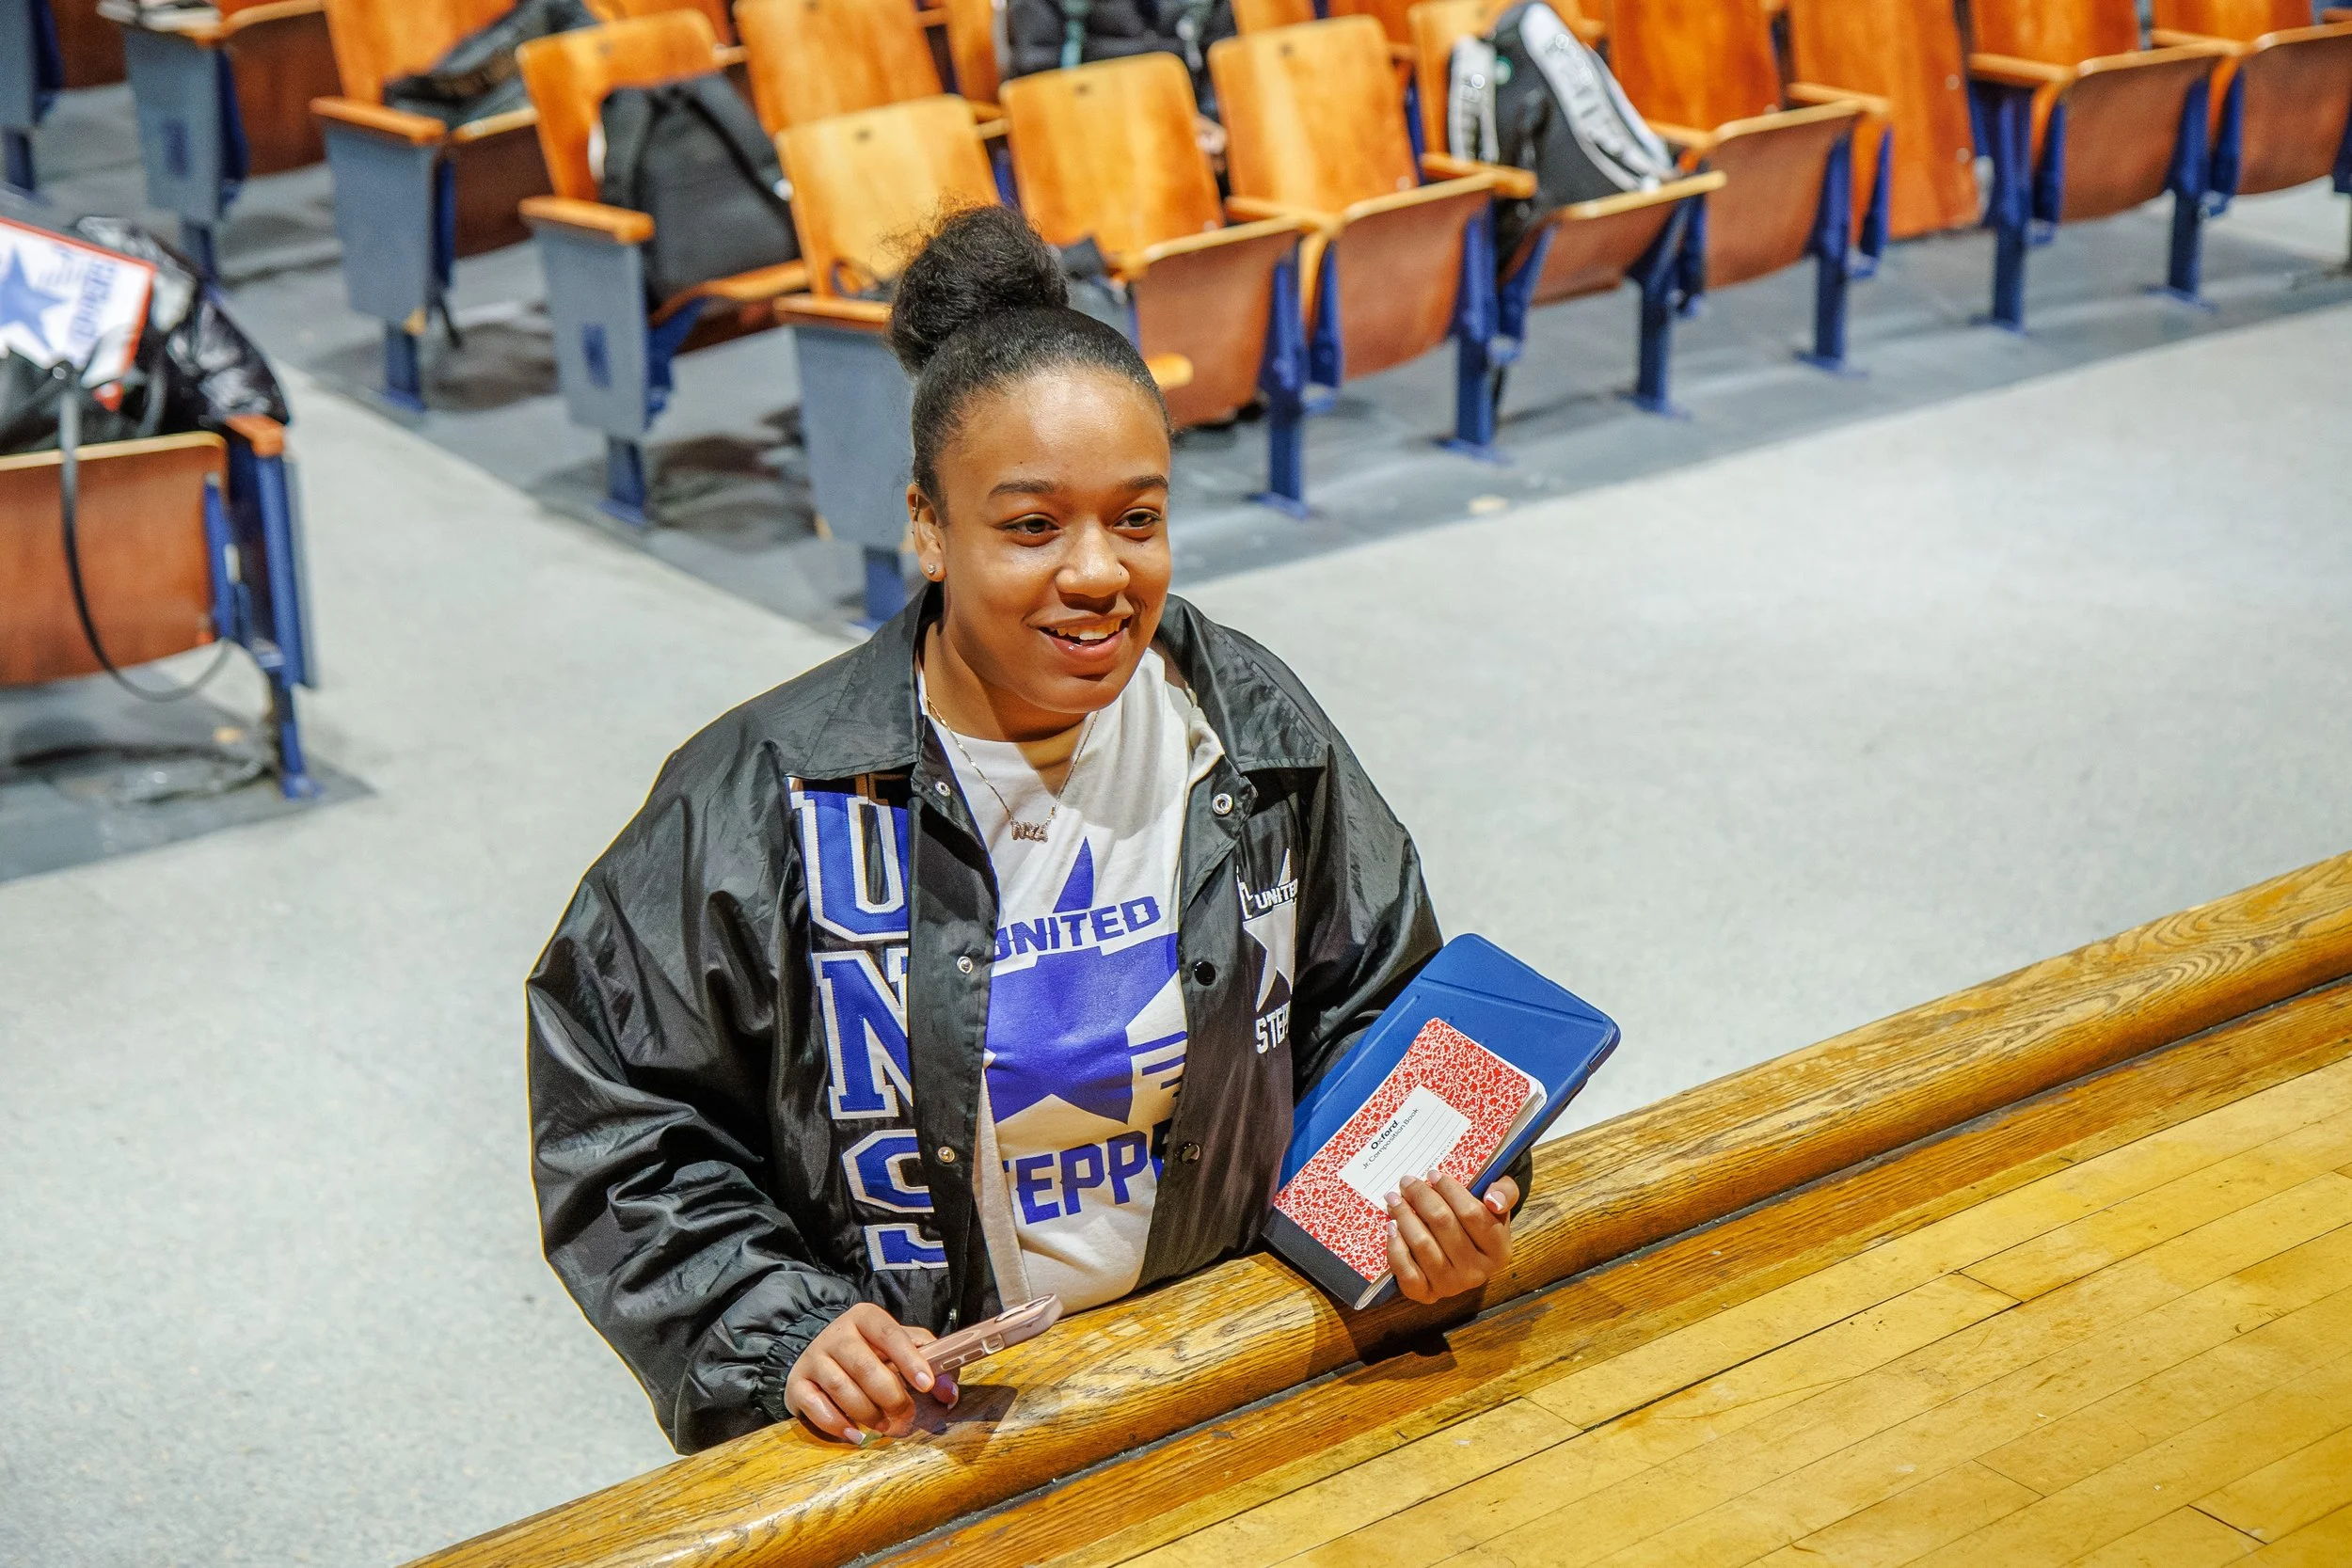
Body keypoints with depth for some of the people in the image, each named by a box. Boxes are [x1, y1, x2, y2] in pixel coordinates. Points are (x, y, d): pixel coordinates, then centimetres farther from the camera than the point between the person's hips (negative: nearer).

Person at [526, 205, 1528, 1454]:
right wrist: (784, 1330, -16)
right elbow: (616, 1126, -4)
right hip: (911, 1415, 1)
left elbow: (1370, 1021, 11)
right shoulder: (766, 802, -10)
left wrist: (1429, 1205, -6)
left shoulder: (1254, 734, 0)